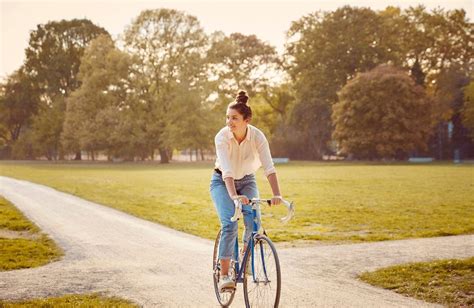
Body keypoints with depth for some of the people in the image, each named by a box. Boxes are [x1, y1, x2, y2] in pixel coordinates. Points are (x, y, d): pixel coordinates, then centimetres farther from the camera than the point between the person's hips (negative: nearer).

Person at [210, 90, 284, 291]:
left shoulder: (257, 136, -22)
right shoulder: (222, 137, -26)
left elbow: (269, 168, -30)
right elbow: (227, 171, -37)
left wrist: (276, 194, -44)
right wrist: (234, 196, -52)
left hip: (247, 181, 2)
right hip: (222, 182, -2)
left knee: (254, 220, -21)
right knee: (229, 224, -22)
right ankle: (224, 274, -14)